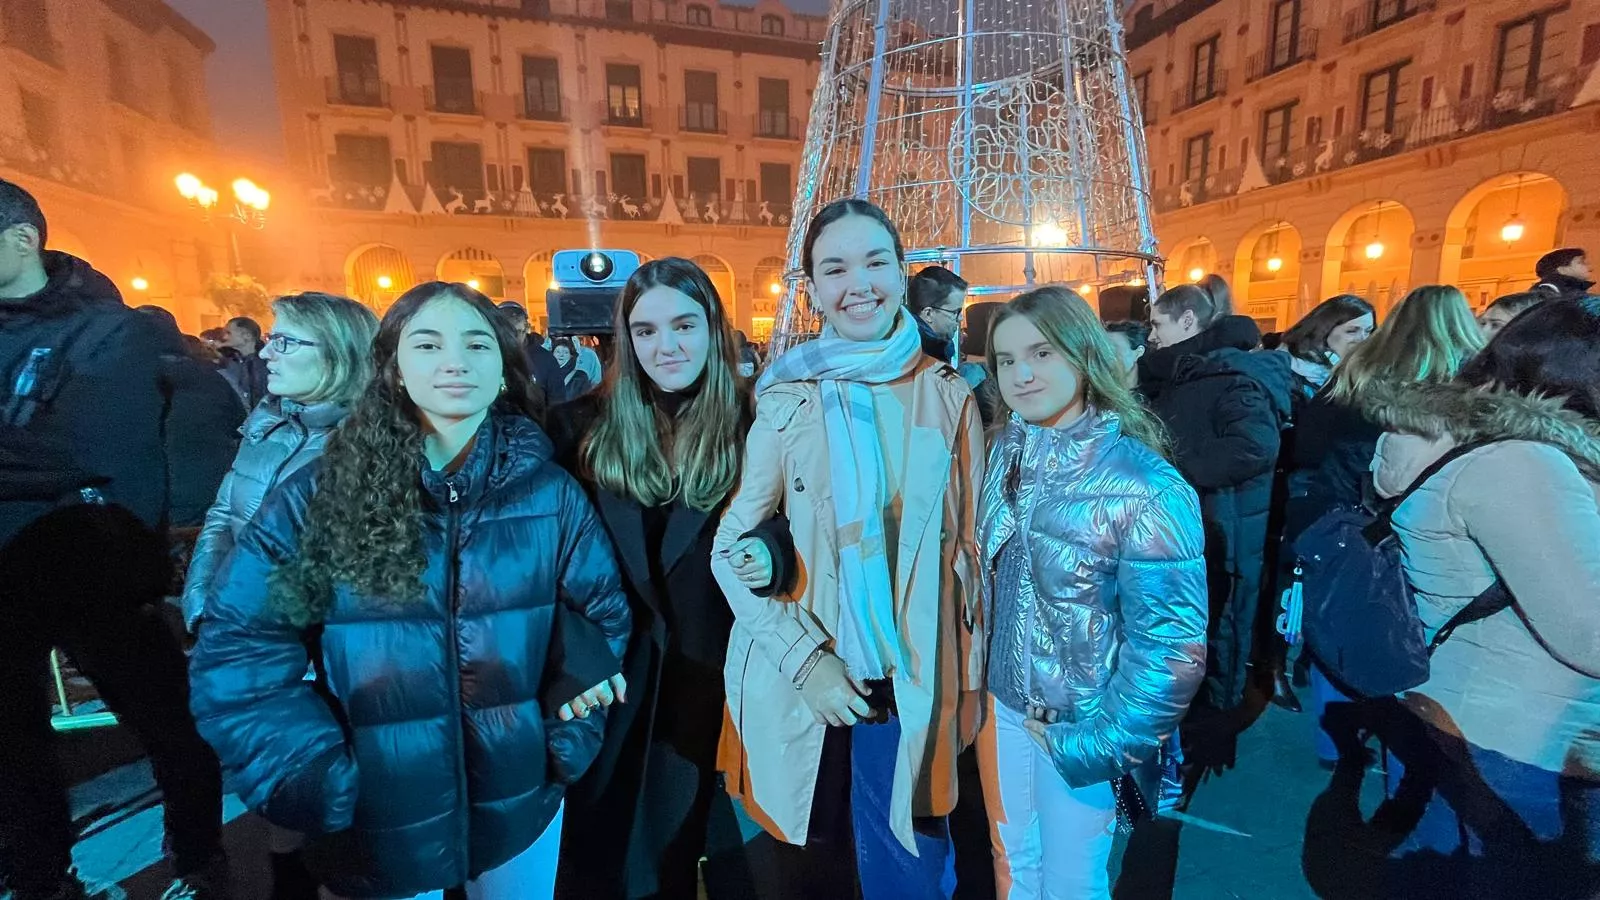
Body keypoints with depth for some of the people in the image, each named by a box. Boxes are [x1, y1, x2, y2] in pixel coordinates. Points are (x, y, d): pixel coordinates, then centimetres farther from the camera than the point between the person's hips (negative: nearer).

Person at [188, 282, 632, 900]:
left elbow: (602, 613, 0)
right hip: (372, 825, 0)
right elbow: (239, 647, -7)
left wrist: (568, 739, -8)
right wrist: (320, 786, -13)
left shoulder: (551, 493, -8)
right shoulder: (318, 496, -11)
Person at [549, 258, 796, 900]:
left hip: (705, 671, 0)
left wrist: (768, 553, -24)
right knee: (594, 847, 17)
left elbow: (783, 532, -2)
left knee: (677, 844, 21)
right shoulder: (582, 425, -6)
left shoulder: (750, 428, -7)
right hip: (604, 667, 0)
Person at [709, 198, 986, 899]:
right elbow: (731, 548, -4)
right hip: (805, 682, 1)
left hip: (909, 684, 0)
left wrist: (974, 679, 5)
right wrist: (803, 658, -12)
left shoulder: (948, 396, -2)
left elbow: (970, 544, 3)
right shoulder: (787, 400, -5)